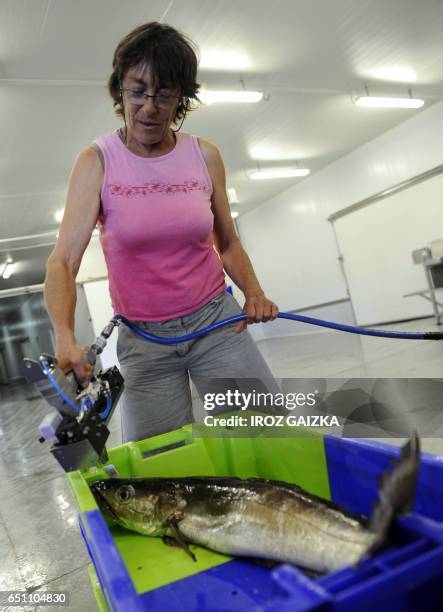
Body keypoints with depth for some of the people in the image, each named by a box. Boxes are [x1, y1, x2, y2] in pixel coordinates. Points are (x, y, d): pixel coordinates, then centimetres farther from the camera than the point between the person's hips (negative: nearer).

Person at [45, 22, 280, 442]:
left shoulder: (205, 155, 1)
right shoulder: (98, 161, -5)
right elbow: (62, 261, -15)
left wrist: (254, 292, -7)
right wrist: (65, 337, -32)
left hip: (216, 320, 2)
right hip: (143, 340, -1)